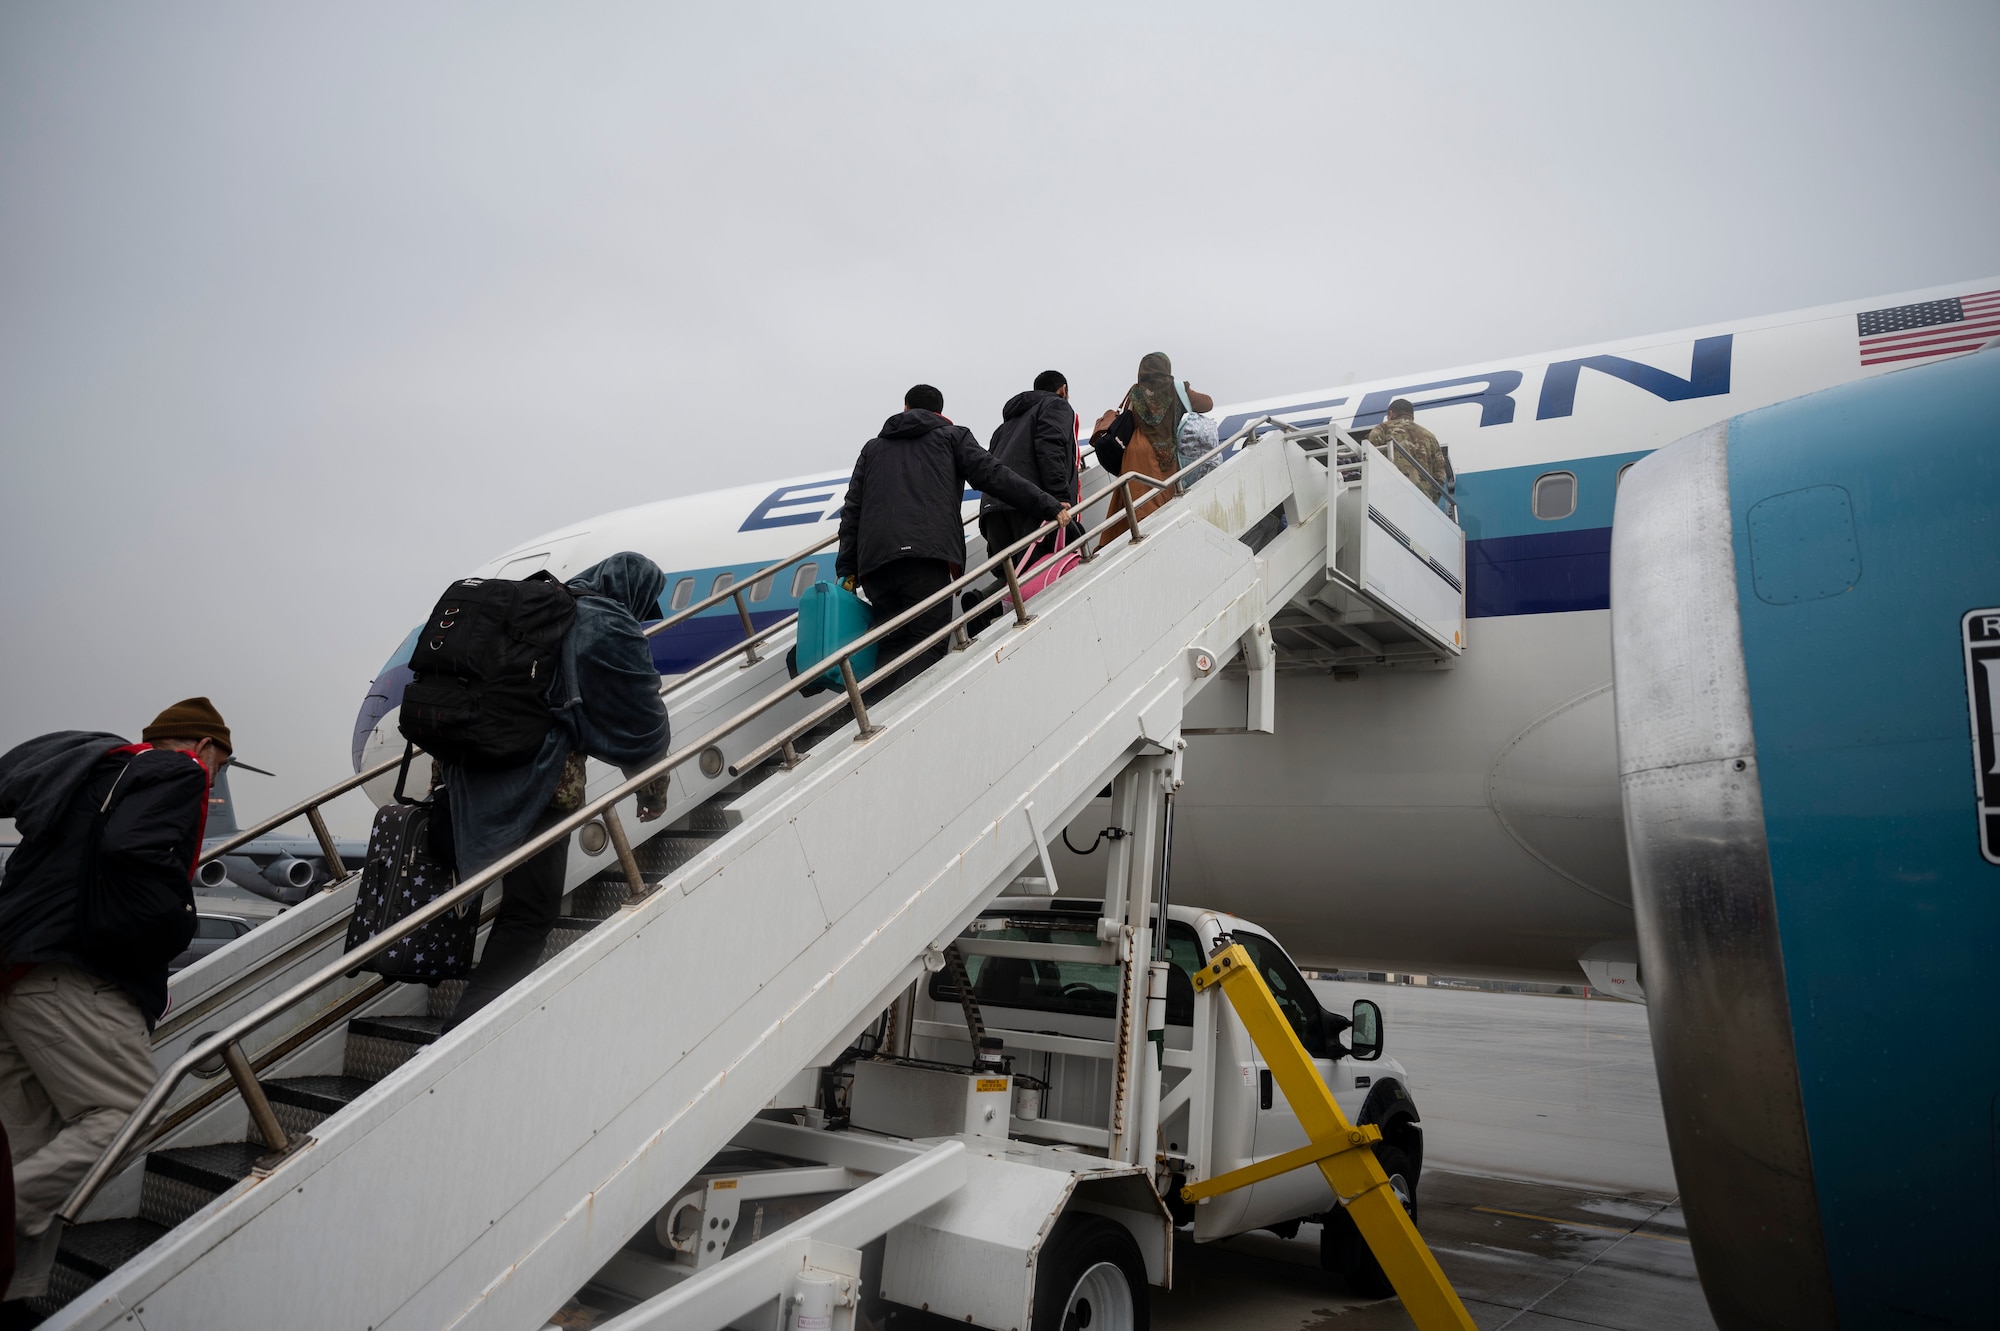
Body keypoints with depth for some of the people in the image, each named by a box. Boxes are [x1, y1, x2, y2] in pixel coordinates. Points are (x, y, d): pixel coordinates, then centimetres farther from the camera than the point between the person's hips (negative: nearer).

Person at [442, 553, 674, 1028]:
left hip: (463, 760, 8)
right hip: (532, 780, -8)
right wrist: (654, 791, 15)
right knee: (531, 911, 0)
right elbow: (642, 722, 1)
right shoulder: (613, 630, -4)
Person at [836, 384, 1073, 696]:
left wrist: (846, 571, 18)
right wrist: (1050, 506, 4)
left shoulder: (872, 448, 31)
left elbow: (851, 510, 21)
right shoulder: (952, 436, 22)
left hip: (873, 561, 4)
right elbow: (993, 476, 7)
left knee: (893, 646, 12)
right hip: (926, 553, -4)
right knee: (928, 645, -6)